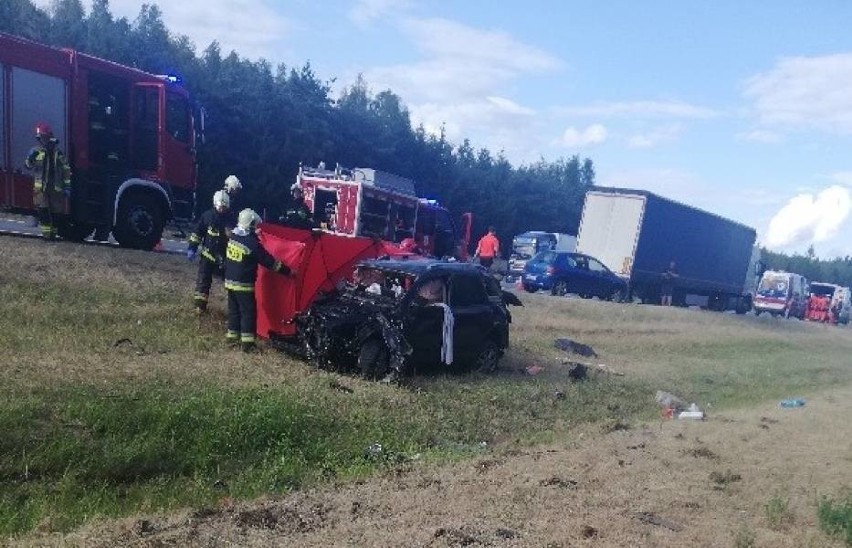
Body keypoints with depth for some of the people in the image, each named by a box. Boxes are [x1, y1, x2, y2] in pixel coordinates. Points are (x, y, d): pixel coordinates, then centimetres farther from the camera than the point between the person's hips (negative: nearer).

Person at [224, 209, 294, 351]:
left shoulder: (233, 236, 1)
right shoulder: (253, 244, -19)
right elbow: (270, 262, -14)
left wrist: (255, 235, 40)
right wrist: (289, 271, -6)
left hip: (230, 281, 8)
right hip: (244, 284, -7)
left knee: (233, 310, 17)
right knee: (248, 312, -1)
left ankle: (232, 336, 25)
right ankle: (247, 342, -1)